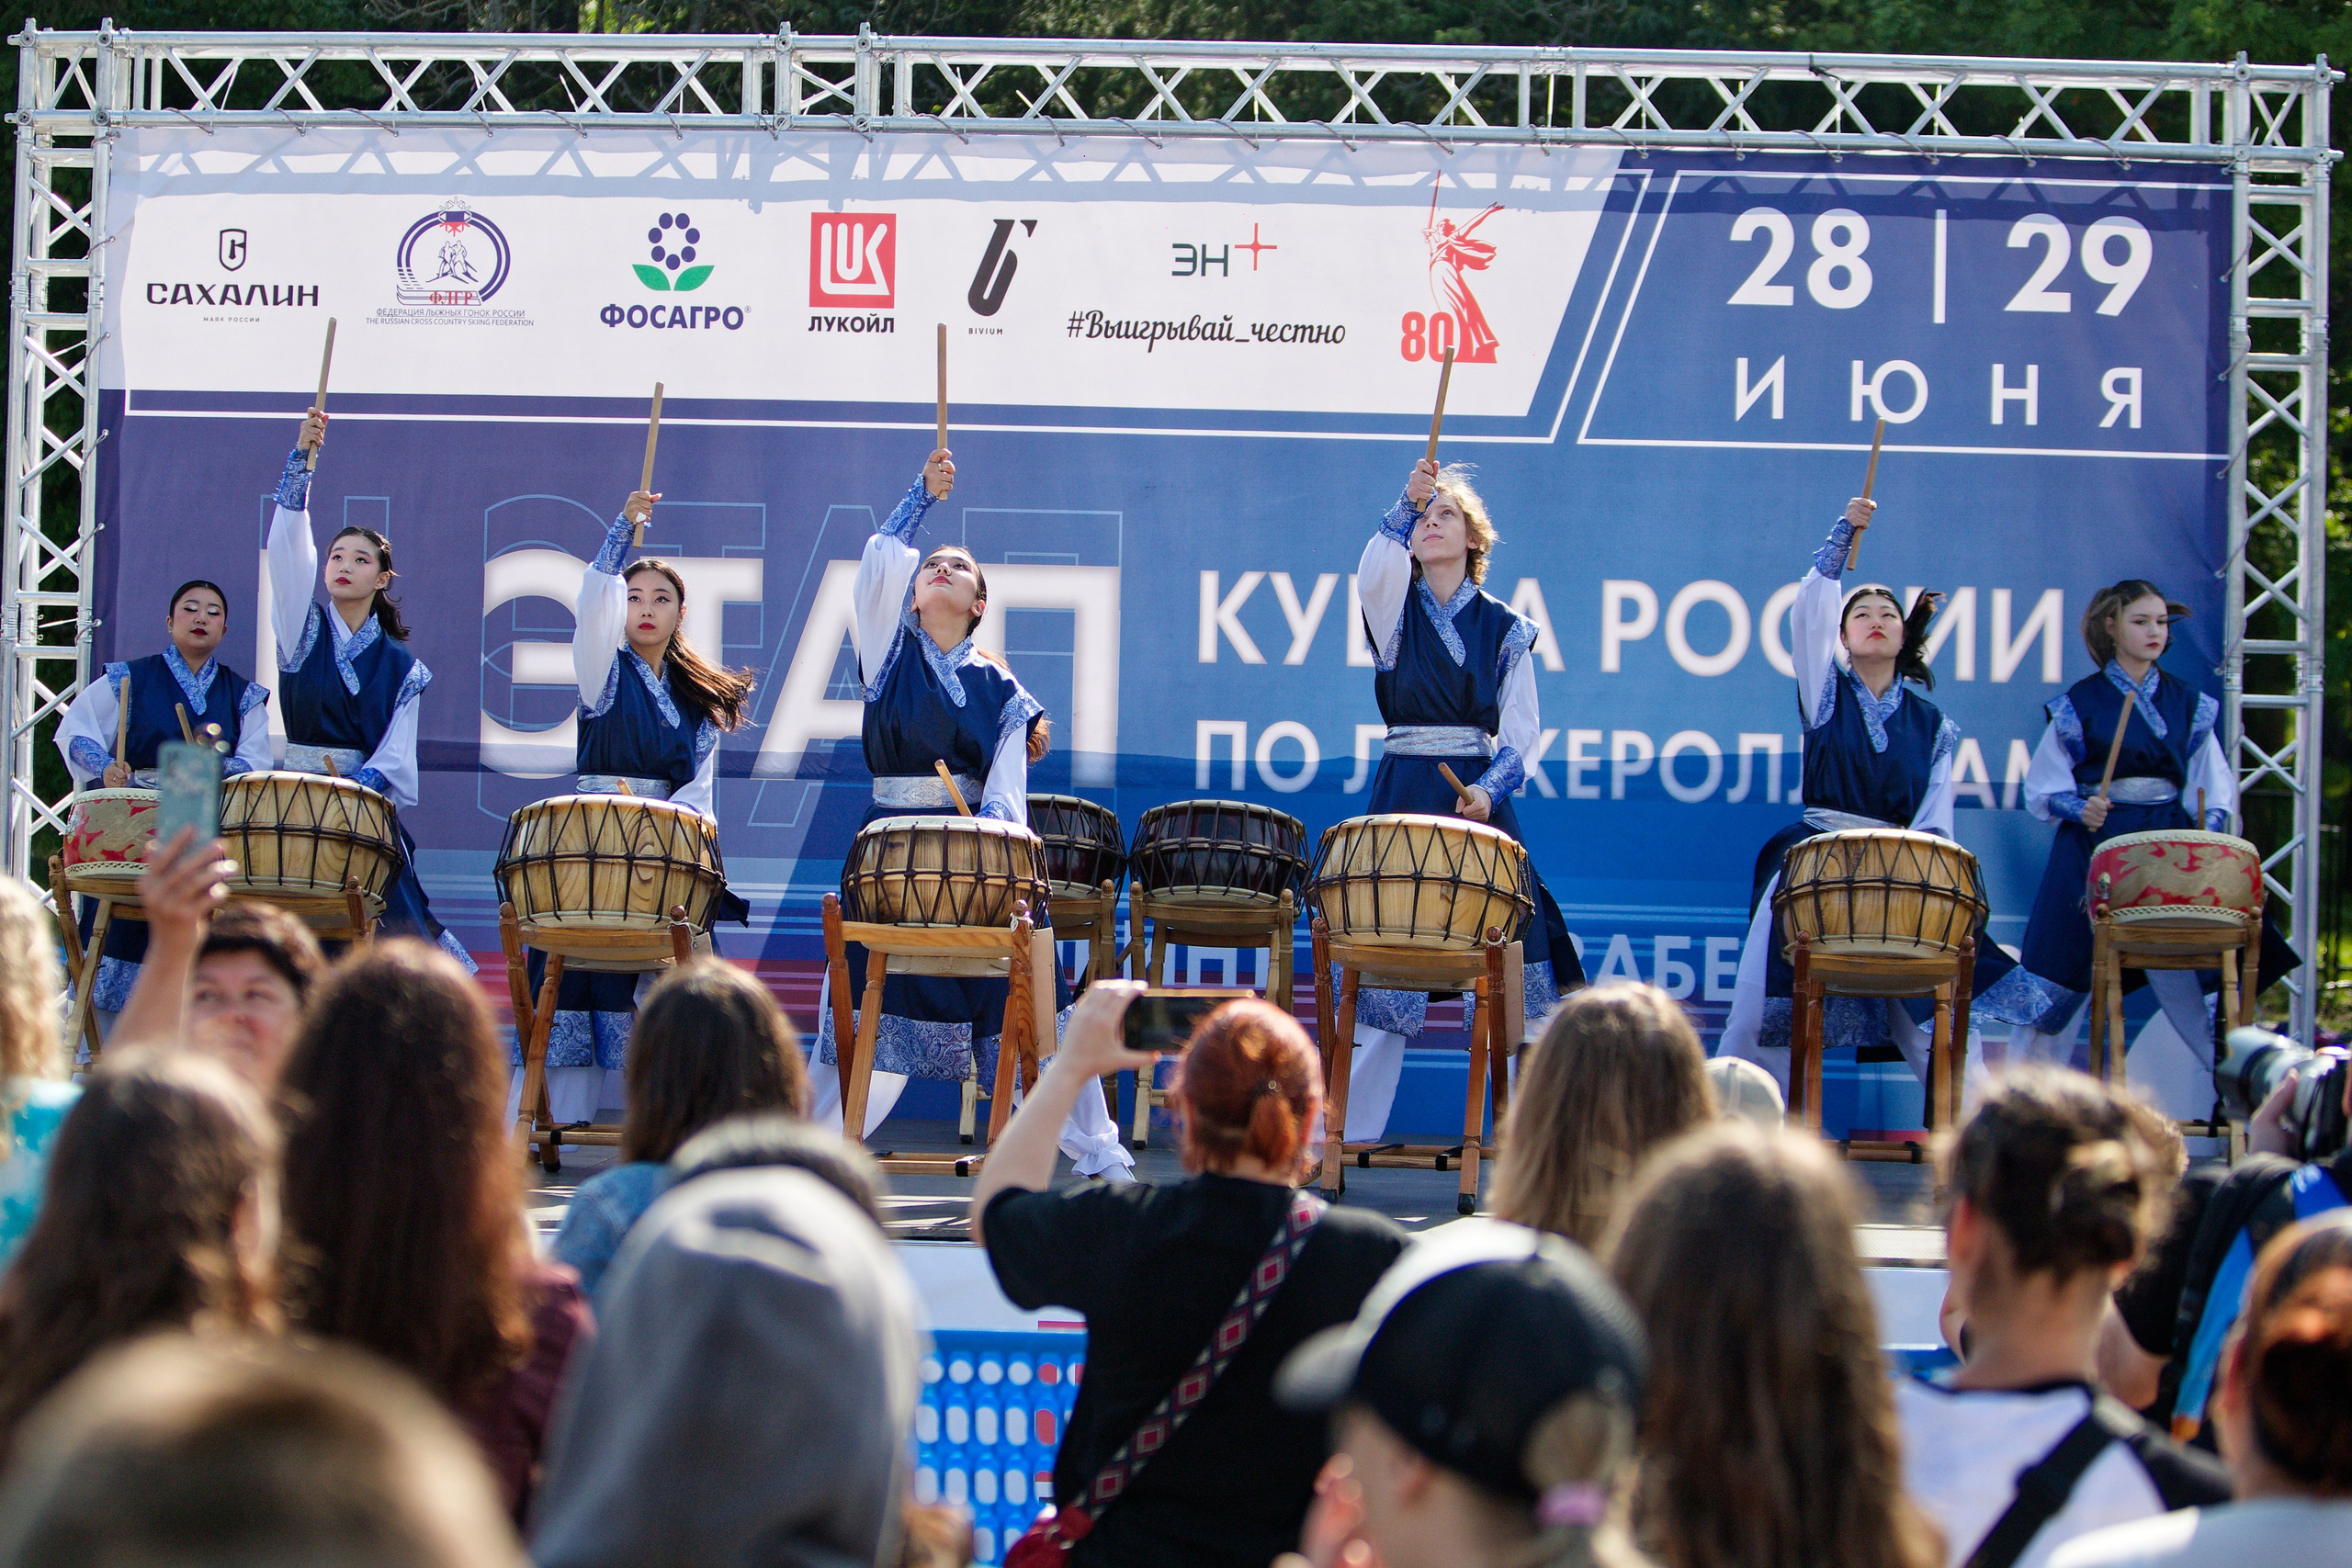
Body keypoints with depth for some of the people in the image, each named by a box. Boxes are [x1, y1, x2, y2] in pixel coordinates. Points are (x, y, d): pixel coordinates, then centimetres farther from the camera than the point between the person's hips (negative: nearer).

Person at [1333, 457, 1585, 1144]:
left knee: (1509, 970, -5)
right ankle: (1346, 1132, 4)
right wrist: (1405, 504, -33)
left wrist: (1490, 788, -14)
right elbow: (1374, 571, -19)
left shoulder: (1505, 628, 8)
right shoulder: (1393, 607, 7)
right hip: (1405, 794, 0)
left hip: (1480, 797, 0)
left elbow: (1523, 729, 4)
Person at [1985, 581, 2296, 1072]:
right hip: (2094, 846, -2)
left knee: (2186, 972, -1)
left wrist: (2208, 834, -7)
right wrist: (2080, 809, -17)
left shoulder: (2188, 702, 9)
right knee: (2065, 975, -1)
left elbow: (2215, 784, 10)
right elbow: (2044, 786, 2)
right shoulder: (2082, 703, 0)